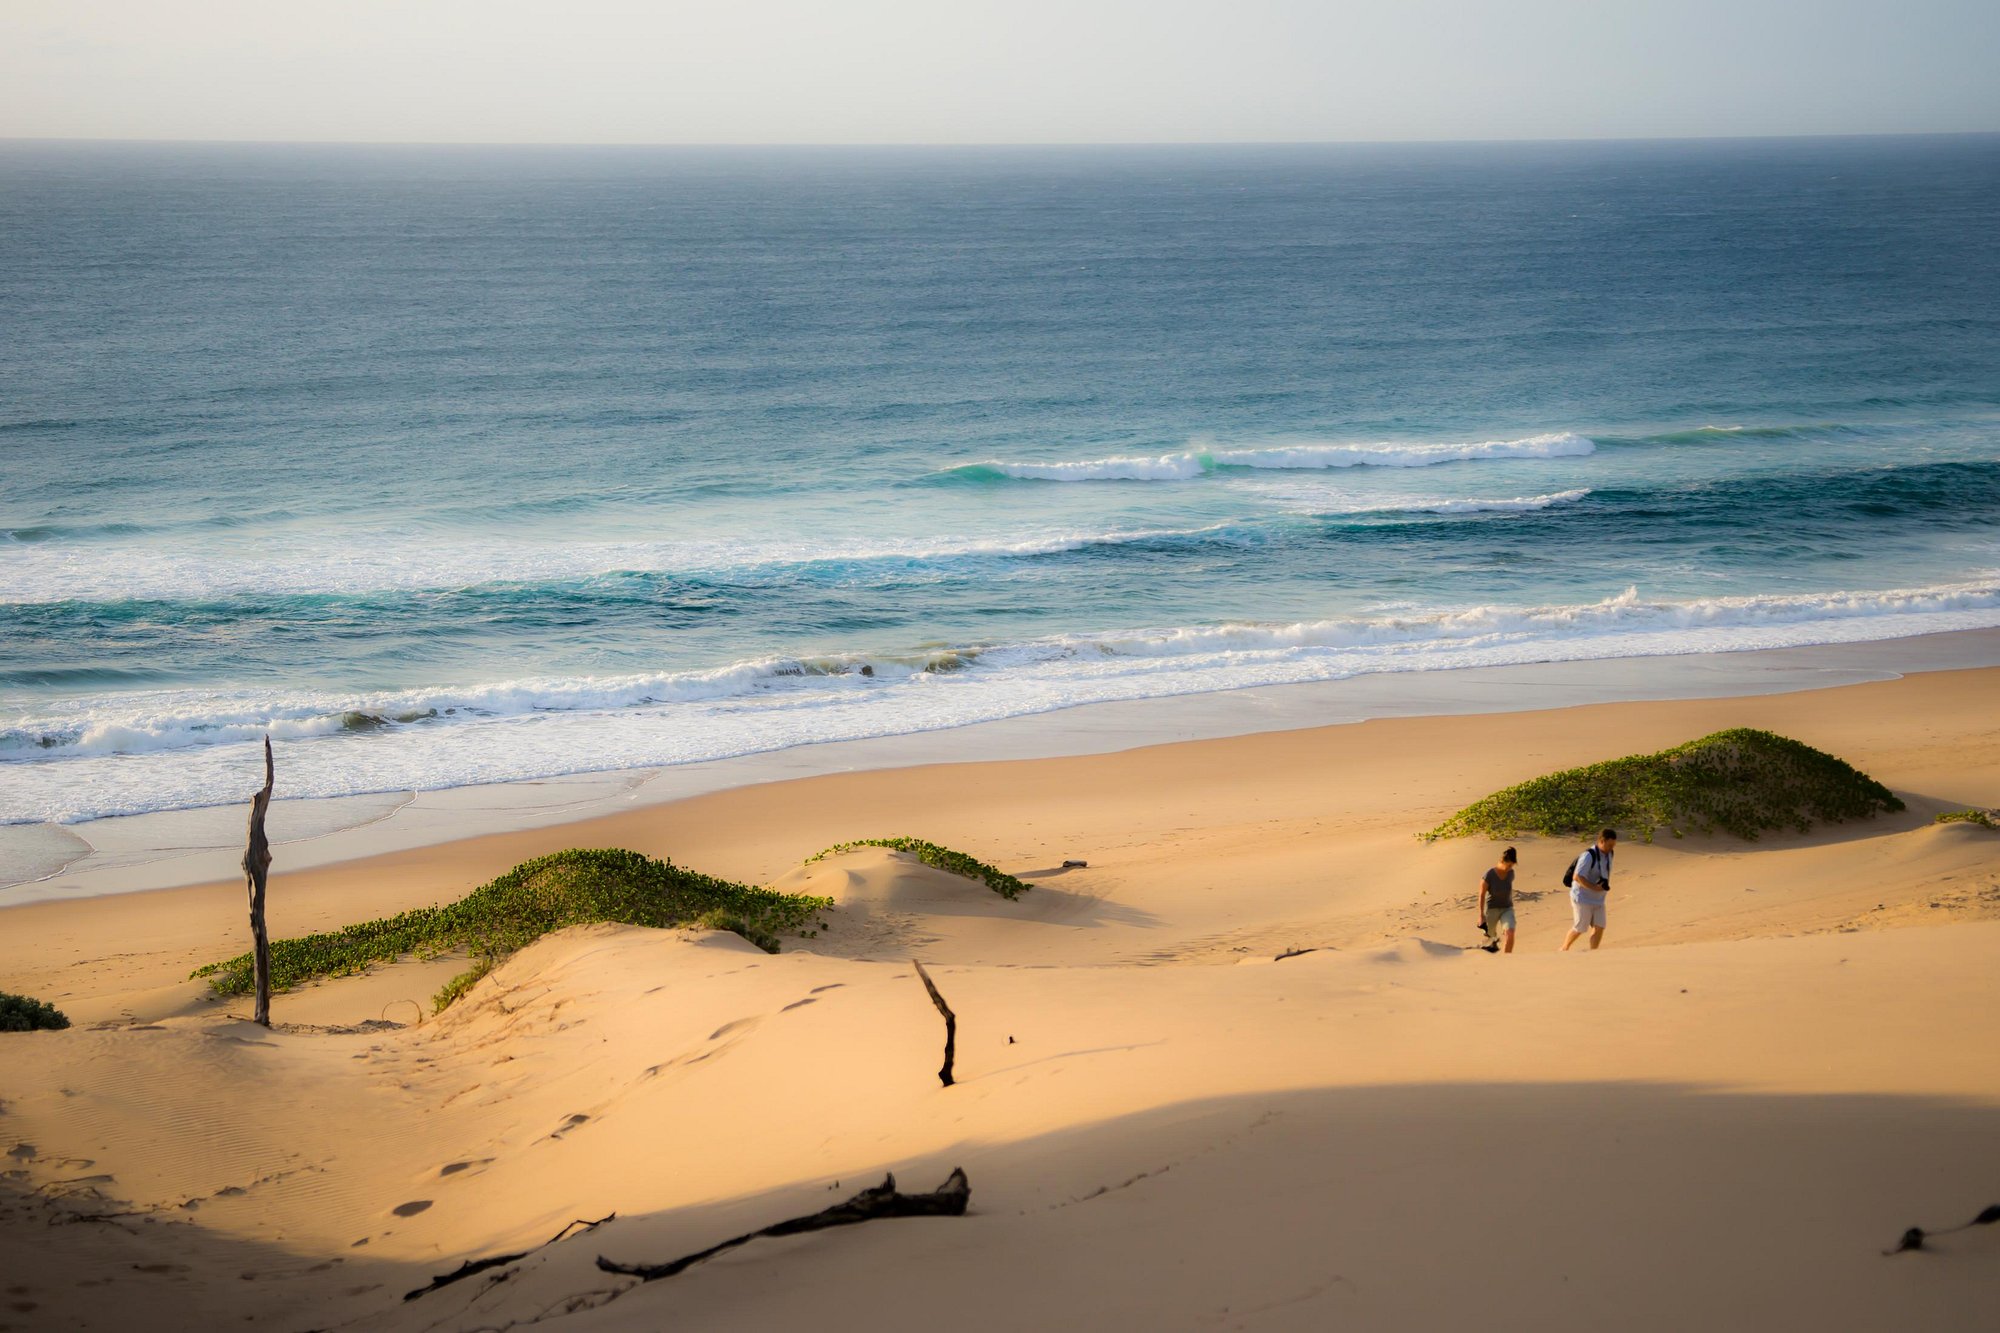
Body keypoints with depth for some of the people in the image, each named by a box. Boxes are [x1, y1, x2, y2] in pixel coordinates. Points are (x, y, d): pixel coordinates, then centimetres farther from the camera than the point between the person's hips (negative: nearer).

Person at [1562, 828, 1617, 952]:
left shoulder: (1608, 854, 3)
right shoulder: (1589, 856, -23)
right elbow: (1577, 877, -27)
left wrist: (1606, 884, 9)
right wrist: (1595, 888, -28)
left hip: (1598, 899, 7)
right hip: (1583, 898, -7)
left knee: (1599, 927, -3)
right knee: (1579, 928, 2)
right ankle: (1564, 949, 25)